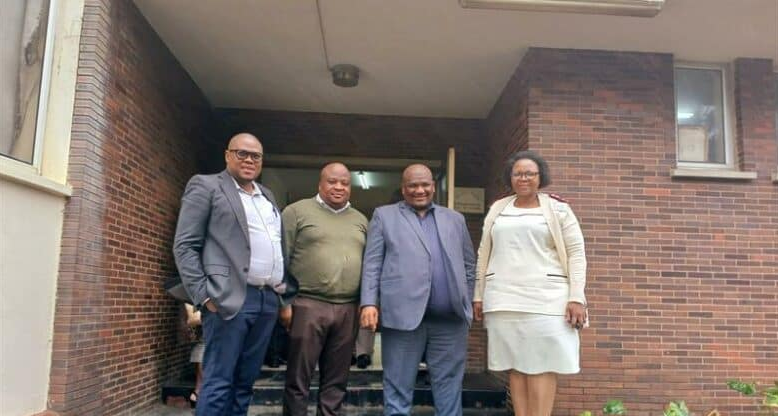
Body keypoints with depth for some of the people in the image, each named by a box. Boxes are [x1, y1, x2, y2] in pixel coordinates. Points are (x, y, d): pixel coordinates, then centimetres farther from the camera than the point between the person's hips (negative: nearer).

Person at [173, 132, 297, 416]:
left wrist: (285, 297, 15)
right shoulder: (206, 186, 3)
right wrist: (204, 295, -12)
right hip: (230, 299, -6)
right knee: (218, 382, -5)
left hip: (268, 300, 6)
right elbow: (185, 246, -4)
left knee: (245, 383, 10)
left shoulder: (267, 196, 21)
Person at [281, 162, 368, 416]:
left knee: (336, 381, 10)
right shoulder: (297, 211, 2)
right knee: (298, 379, 2)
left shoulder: (360, 220, 16)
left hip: (348, 310, 4)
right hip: (308, 306, -4)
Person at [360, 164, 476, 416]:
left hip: (450, 318, 3)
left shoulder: (455, 219, 18)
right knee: (398, 387, 5)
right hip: (403, 314, -2)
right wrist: (369, 302, -7)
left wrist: (467, 303, 12)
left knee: (449, 386, 8)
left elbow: (469, 265, 19)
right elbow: (372, 263, 3)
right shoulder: (384, 216, 10)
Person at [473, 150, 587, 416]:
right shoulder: (497, 210, 15)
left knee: (542, 364, -6)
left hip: (545, 299, -3)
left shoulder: (558, 210, 5)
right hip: (504, 300, 3)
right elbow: (484, 255, 16)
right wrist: (479, 295, 11)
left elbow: (576, 254, -1)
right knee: (516, 365, 3)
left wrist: (576, 298, -10)